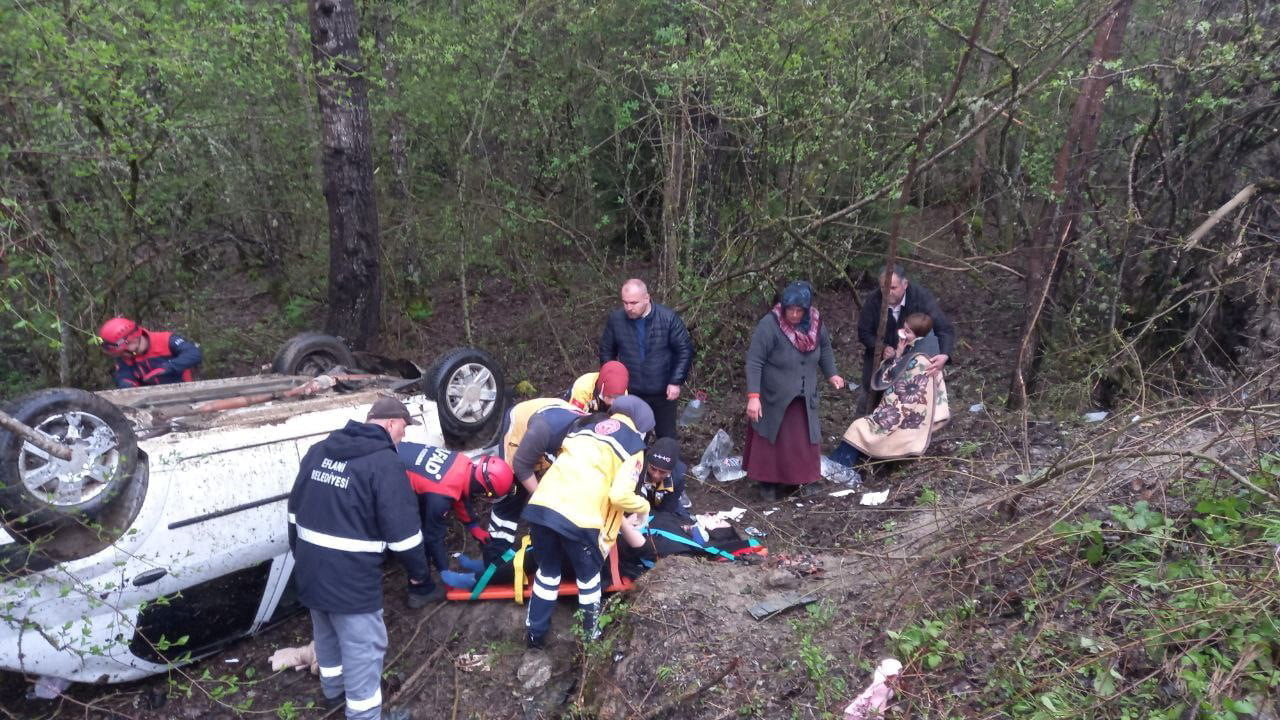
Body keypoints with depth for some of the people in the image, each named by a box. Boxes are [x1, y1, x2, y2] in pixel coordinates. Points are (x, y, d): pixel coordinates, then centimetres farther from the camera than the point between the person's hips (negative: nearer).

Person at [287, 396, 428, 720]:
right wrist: (418, 572, -4)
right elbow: (402, 530, -19)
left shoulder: (319, 450, 7)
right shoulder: (385, 462, -17)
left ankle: (333, 688, 49)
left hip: (310, 569, 8)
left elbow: (295, 509, 16)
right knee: (363, 647, 6)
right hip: (351, 577, -8)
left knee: (326, 632, 28)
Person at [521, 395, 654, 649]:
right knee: (588, 577, 23)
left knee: (547, 572, 27)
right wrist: (644, 506, 13)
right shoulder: (633, 443, 7)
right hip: (579, 519, -4)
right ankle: (591, 632, 38)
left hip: (540, 505, 5)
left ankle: (535, 634, 38)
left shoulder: (585, 424, 24)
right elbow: (620, 495, -5)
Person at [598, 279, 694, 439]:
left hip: (663, 392, -2)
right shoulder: (615, 319, -10)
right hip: (631, 393, 2)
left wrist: (676, 382, -14)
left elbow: (685, 350, -10)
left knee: (667, 437, 15)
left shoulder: (668, 318, -17)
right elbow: (606, 351, 5)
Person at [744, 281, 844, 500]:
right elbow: (754, 362, -24)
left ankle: (803, 479, 30)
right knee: (772, 440, 6)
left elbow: (825, 348, 15)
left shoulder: (815, 322, -6)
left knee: (804, 440, 12)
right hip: (774, 398, -5)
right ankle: (769, 482, 21)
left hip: (804, 398, 5)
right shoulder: (769, 325, -24)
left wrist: (831, 374, 11)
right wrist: (753, 396, -29)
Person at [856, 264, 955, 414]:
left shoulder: (921, 296, -28)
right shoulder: (873, 300, -24)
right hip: (879, 357, 1)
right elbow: (864, 332, -13)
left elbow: (945, 329, -31)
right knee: (871, 394, 18)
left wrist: (944, 356, -50)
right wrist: (881, 348, -31)